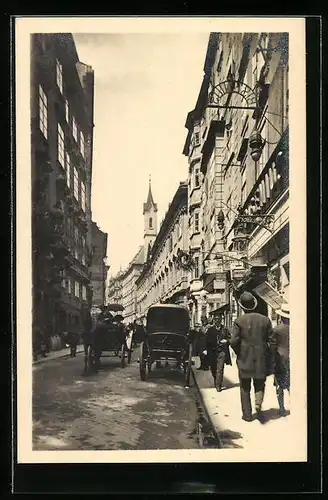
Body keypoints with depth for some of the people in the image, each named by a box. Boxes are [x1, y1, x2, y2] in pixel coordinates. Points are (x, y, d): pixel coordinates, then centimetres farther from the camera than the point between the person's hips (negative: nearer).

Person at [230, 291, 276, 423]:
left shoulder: (239, 321, -9)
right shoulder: (265, 320, 0)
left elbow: (233, 341, -13)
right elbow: (272, 341, 0)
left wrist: (239, 353, 5)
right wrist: (267, 355, 10)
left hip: (244, 359, -2)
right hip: (261, 359, 2)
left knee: (245, 388, 12)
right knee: (259, 385, 15)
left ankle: (247, 414, 15)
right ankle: (258, 404, -11)